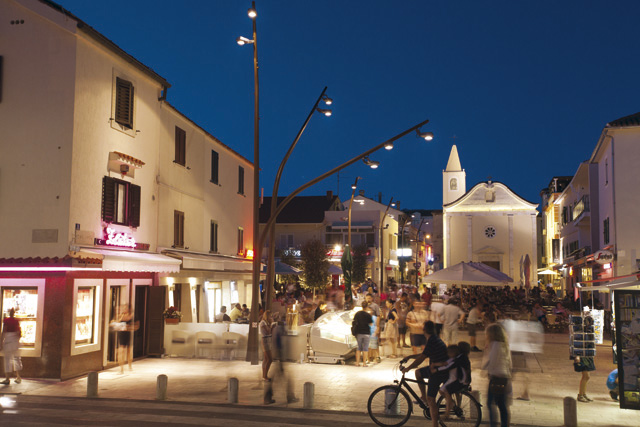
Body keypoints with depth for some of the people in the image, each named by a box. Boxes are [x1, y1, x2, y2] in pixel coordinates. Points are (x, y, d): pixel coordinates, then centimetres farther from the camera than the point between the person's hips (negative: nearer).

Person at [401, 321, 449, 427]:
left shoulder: (432, 342, -21)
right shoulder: (435, 339, 10)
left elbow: (421, 359, -19)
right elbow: (424, 355, 22)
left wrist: (407, 368, -8)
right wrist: (409, 357, 21)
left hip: (438, 372, -10)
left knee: (430, 399, -8)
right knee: (418, 372, 25)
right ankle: (423, 397, 27)